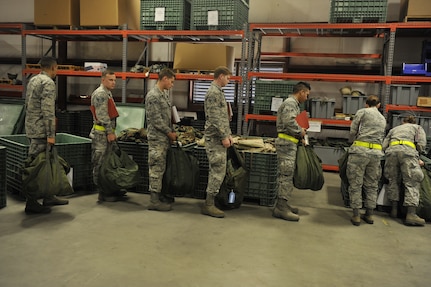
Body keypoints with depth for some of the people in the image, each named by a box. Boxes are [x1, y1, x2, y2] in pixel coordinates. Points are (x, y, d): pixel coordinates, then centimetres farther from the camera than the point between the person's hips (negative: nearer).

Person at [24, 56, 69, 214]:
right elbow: (48, 111, -20)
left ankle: (49, 196, 22)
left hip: (32, 127, 10)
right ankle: (31, 202, 2)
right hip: (41, 130, -10)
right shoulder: (48, 83, -13)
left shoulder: (33, 80, 16)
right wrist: (50, 134, -20)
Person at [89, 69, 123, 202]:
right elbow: (103, 116, -19)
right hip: (101, 133, -10)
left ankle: (110, 190, 22)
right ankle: (103, 193, 0)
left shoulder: (107, 93, 21)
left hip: (107, 133, 10)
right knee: (100, 163, -4)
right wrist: (110, 132, -19)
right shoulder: (100, 93, -12)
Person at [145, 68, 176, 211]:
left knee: (160, 168, 13)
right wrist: (170, 133, -10)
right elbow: (156, 120, -18)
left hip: (164, 138, 9)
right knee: (156, 168, -5)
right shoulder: (153, 96, -15)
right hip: (157, 138, -9)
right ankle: (154, 201, 1)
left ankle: (158, 197, 22)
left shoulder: (165, 94, 15)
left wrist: (172, 132, 11)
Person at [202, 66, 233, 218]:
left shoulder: (218, 91, 18)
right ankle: (209, 204, -2)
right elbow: (215, 118, -20)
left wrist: (228, 134, 16)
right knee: (218, 171, -8)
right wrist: (224, 137, -18)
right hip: (215, 137, -10)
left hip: (219, 137, 10)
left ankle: (209, 202, 19)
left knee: (216, 170, 12)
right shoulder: (213, 92, -14)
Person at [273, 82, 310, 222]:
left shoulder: (293, 104, 22)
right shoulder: (290, 103, -12)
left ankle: (282, 204, 20)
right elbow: (289, 122, -26)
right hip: (287, 142, -11)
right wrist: (300, 131, -11)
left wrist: (300, 131, 8)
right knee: (286, 175, -9)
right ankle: (281, 208, -6)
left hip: (289, 143, 11)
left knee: (285, 175, 13)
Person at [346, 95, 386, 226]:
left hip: (360, 149, -5)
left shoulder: (362, 111, 6)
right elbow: (381, 137, 18)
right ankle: (369, 215, 22)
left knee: (355, 183, 2)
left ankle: (356, 216, 3)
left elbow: (352, 131, 3)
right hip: (377, 152, 5)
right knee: (372, 185, 15)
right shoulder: (383, 119, 22)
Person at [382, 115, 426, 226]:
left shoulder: (394, 129, 35)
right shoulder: (418, 127, 28)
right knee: (412, 182, -4)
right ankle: (411, 214, -14)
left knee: (393, 180, 13)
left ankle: (394, 209, 12)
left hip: (391, 151, 3)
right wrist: (416, 159, 24)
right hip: (407, 150, -3)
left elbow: (384, 147, 22)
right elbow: (421, 145, 9)